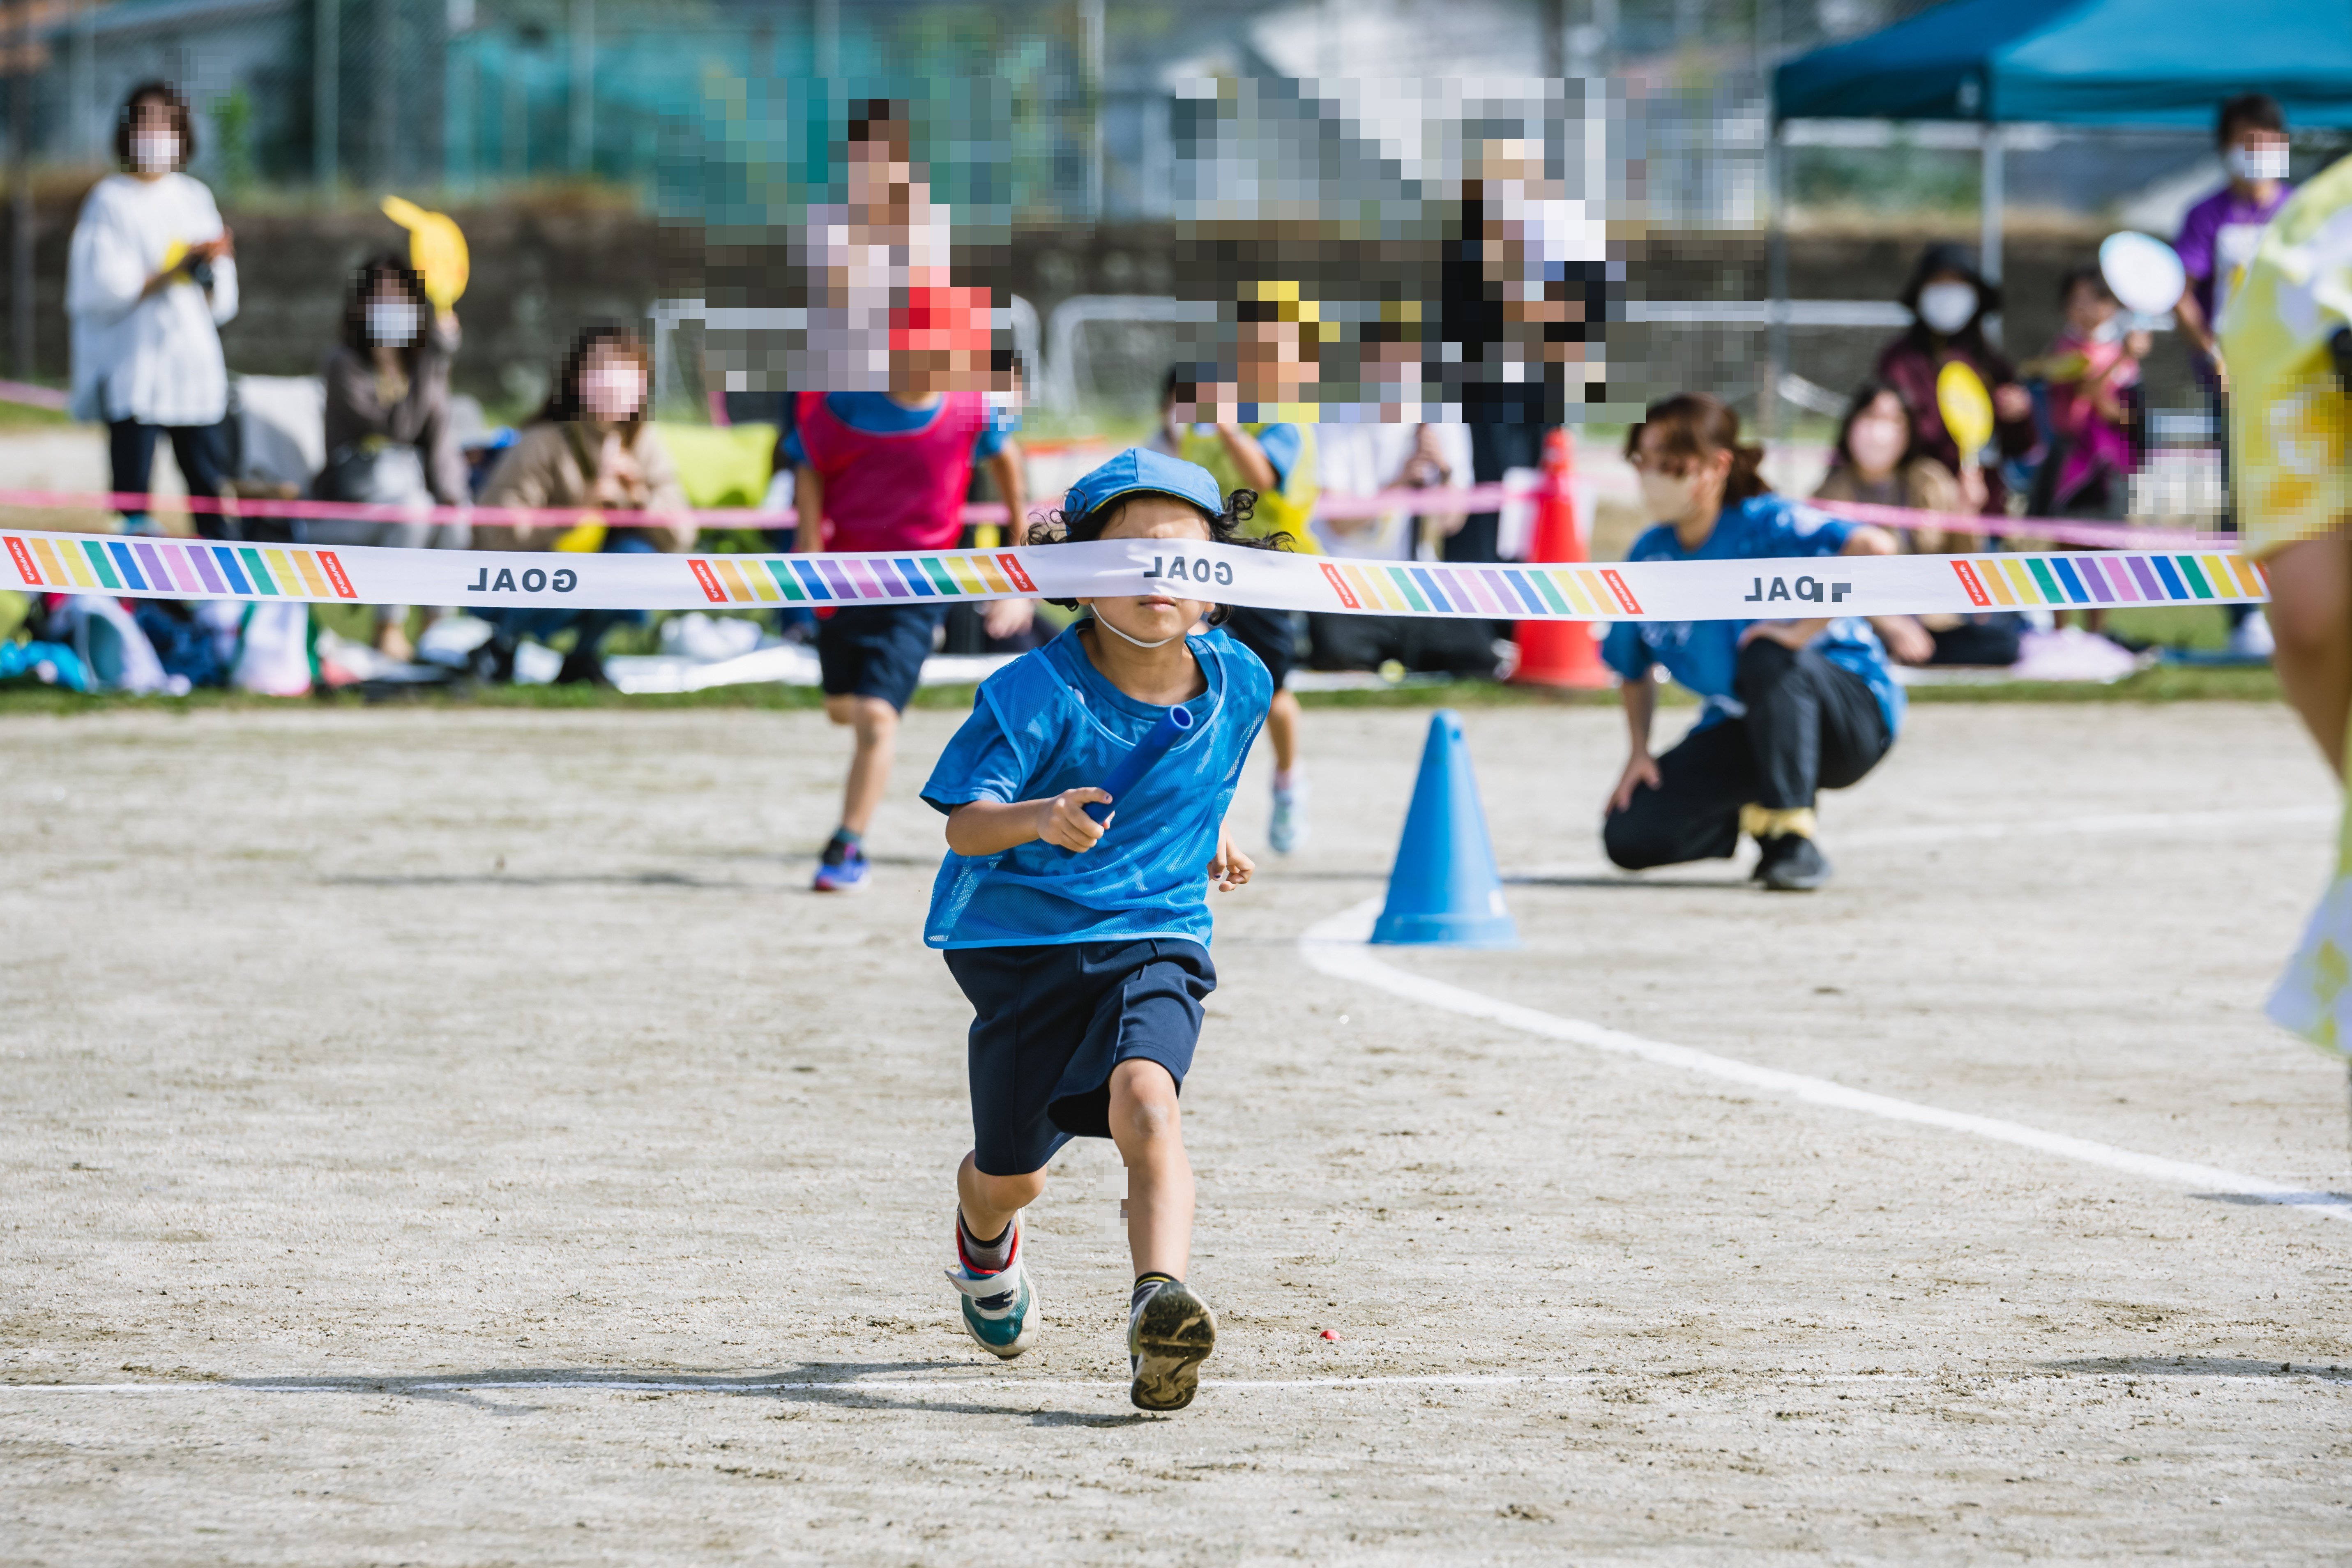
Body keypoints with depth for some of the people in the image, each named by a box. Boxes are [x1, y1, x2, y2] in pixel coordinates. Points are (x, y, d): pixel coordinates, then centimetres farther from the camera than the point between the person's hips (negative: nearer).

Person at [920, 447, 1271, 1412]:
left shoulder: (1238, 685, -1)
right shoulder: (1039, 692, -16)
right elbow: (965, 825, -24)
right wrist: (1038, 818, -42)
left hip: (1156, 939, 1)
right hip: (1025, 942, -1)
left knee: (1144, 1098, -30)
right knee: (1013, 1176, 12)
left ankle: (1161, 1302, -46)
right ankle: (984, 1241, 50)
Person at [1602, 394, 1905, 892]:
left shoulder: (1764, 524, -20)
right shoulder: (1649, 556, -1)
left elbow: (1874, 548, -38)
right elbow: (1635, 672, 15)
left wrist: (1805, 631, -36)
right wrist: (1640, 753, 1)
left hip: (1854, 716, -6)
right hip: (1739, 729, 6)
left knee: (1765, 657, -39)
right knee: (1630, 838, -11)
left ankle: (1793, 837, -25)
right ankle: (1754, 815, 16)